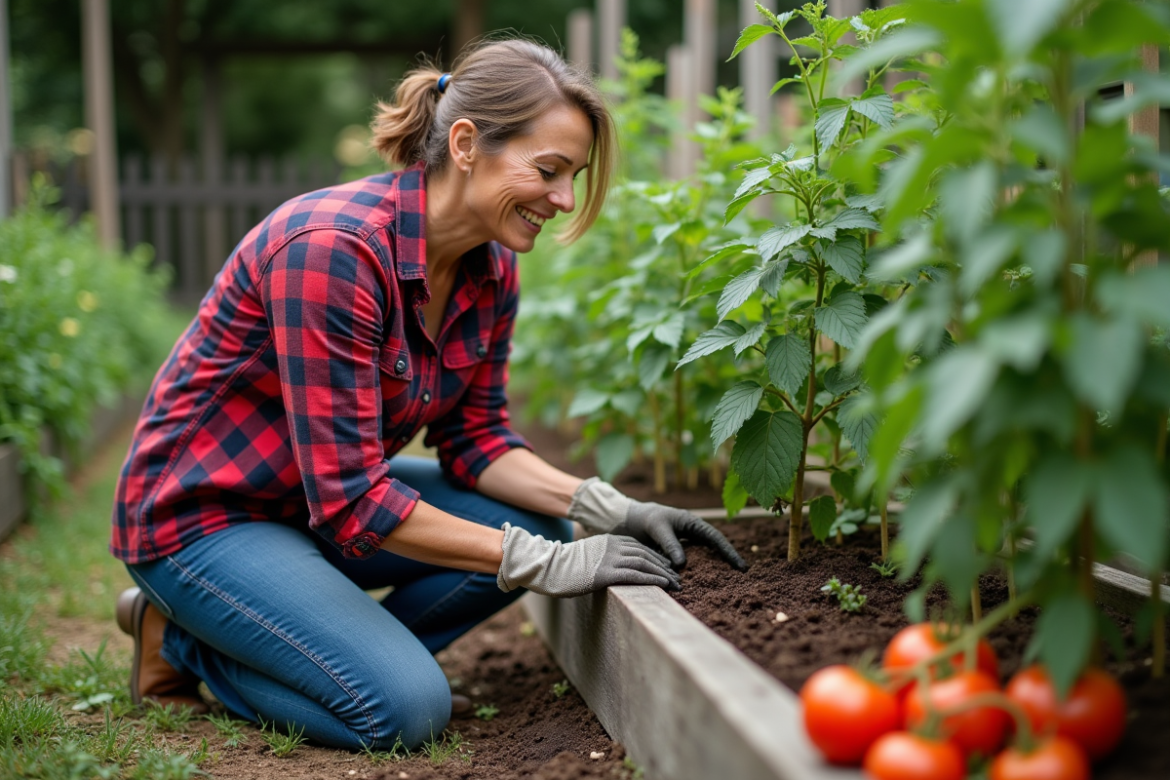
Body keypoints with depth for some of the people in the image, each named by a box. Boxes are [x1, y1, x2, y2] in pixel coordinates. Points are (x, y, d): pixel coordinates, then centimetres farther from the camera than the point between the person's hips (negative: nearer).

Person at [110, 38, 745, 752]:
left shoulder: (492, 269, -5)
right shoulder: (333, 247, -31)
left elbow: (475, 439, 1)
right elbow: (348, 497, -30)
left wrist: (607, 509, -16)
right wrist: (543, 564, -28)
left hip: (323, 498, 8)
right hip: (201, 511, -8)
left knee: (535, 524, -8)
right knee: (407, 709, -21)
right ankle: (185, 642, 1)